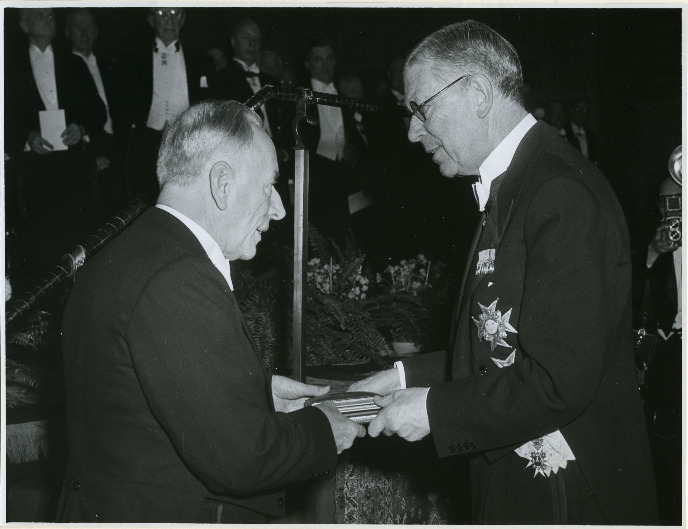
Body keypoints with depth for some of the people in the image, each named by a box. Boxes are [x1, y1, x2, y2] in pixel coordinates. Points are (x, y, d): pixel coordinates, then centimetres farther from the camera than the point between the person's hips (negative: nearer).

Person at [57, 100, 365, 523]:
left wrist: (257, 390, 9)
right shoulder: (178, 281, -25)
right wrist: (320, 429, -11)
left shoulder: (123, 258, 6)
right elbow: (238, 457, -26)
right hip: (171, 517, -9)